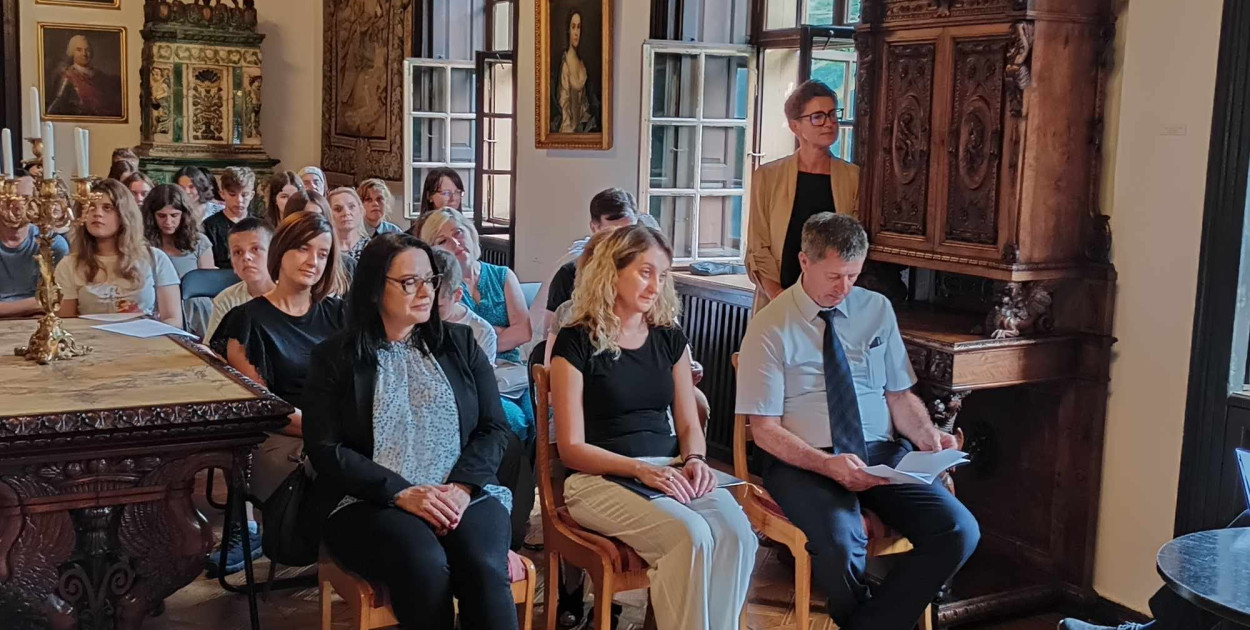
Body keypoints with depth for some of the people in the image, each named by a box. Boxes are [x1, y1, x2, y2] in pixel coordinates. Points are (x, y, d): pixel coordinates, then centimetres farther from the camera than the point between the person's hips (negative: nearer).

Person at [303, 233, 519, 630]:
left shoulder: (460, 344, 13)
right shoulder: (335, 357, 6)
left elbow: (494, 428, 8)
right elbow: (325, 449, -2)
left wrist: (463, 486, -11)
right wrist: (402, 493, -14)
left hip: (464, 494, 2)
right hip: (372, 501, -2)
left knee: (484, 567, -31)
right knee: (426, 566, -33)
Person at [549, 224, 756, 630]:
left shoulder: (669, 338, 13)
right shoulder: (577, 342, -3)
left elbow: (688, 425, 15)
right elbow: (572, 448, -6)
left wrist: (695, 460, -8)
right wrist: (640, 469, -19)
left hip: (668, 470, 5)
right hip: (599, 478, -5)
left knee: (736, 533, -26)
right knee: (690, 535, -32)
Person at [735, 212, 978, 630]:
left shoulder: (877, 309, 10)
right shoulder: (770, 327, -4)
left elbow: (899, 395, 13)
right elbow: (765, 428, -6)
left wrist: (929, 435, -9)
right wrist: (827, 464, -22)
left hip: (883, 453, 4)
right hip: (805, 462, -4)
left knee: (959, 531, -20)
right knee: (841, 545, -34)